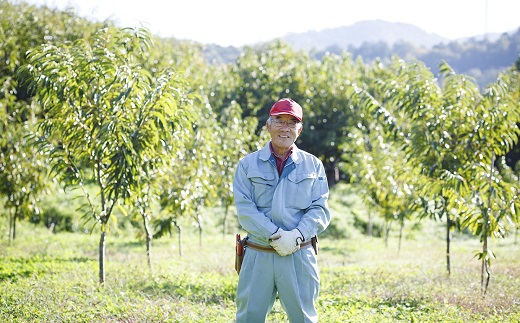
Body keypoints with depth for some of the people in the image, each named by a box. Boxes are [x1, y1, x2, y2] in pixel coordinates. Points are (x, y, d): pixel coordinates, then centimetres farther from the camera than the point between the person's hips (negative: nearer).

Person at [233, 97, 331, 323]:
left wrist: (296, 236, -16)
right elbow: (245, 209, -5)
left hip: (300, 255, 1)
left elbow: (320, 209, 2)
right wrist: (275, 236, -17)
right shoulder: (248, 165, 6)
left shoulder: (313, 165, 9)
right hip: (258, 255, -1)